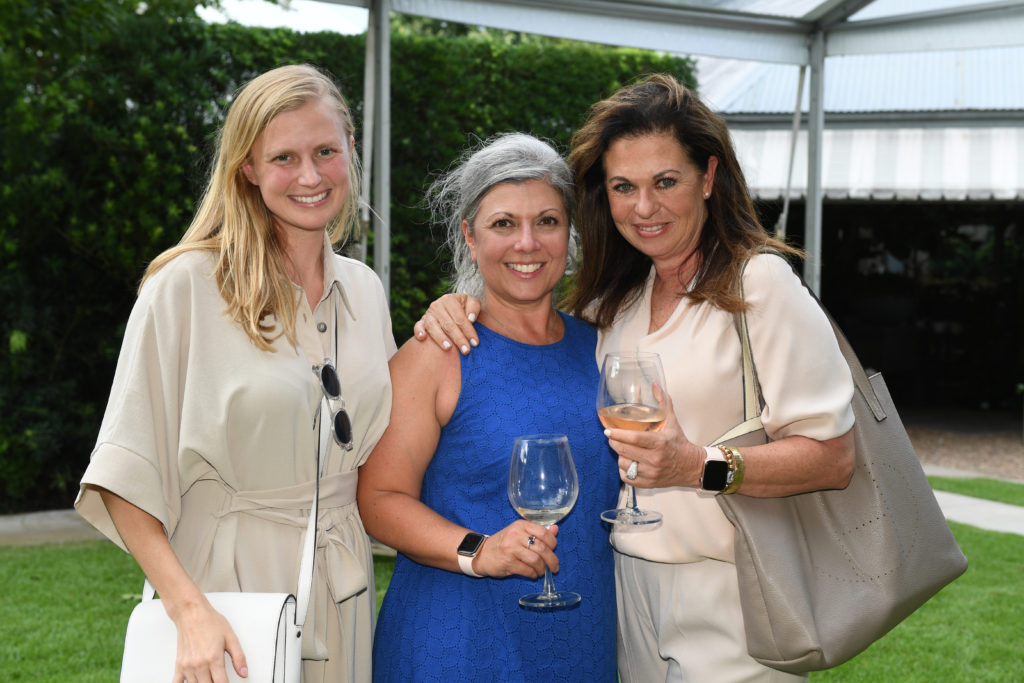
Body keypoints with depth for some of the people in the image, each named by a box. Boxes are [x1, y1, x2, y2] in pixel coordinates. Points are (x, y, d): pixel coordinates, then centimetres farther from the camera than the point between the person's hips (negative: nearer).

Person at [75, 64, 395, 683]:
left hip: (342, 586, 5)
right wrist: (191, 611, -22)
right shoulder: (186, 286, -12)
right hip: (226, 585, -5)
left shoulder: (364, 288, 5)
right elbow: (126, 476, -13)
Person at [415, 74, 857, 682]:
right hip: (631, 591, 6)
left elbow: (834, 457, -17)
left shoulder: (761, 283, -12)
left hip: (729, 602, -6)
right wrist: (464, 305, 2)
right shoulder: (617, 299, 9)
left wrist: (700, 467, -28)